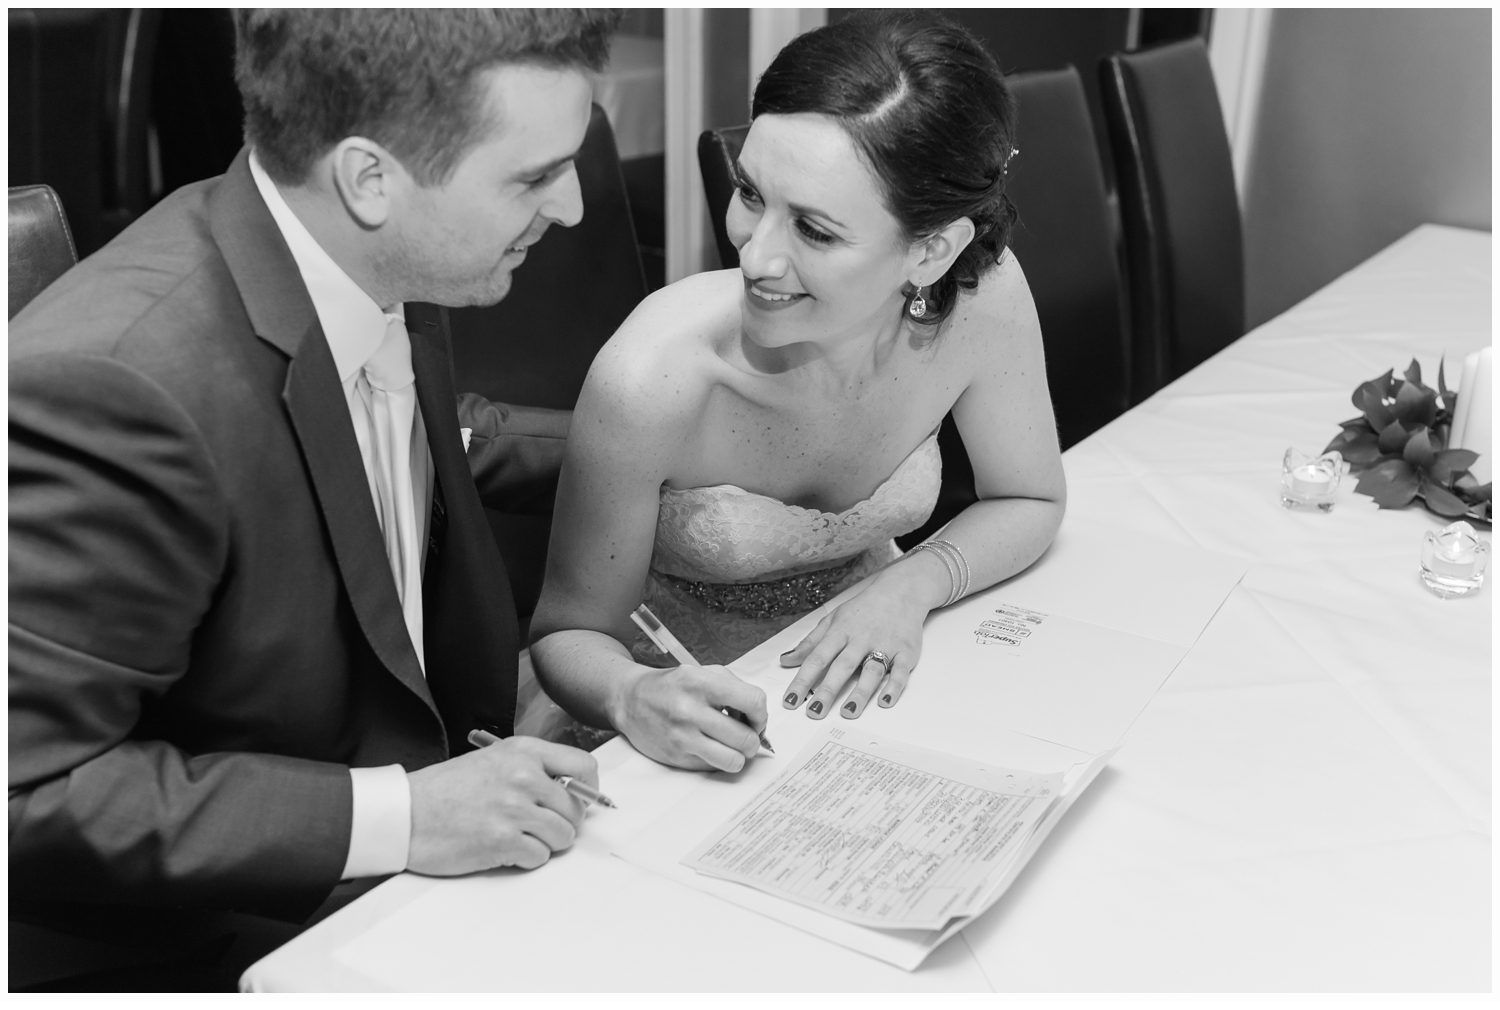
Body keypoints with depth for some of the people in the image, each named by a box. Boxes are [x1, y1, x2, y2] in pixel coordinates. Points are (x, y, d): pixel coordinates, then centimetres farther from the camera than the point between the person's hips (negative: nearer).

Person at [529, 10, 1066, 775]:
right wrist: (632, 698, -36)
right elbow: (569, 634, -15)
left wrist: (911, 586, -20)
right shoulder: (652, 379, -30)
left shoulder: (982, 295, -21)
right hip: (692, 714, -1)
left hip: (866, 685, 2)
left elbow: (1030, 501, -2)